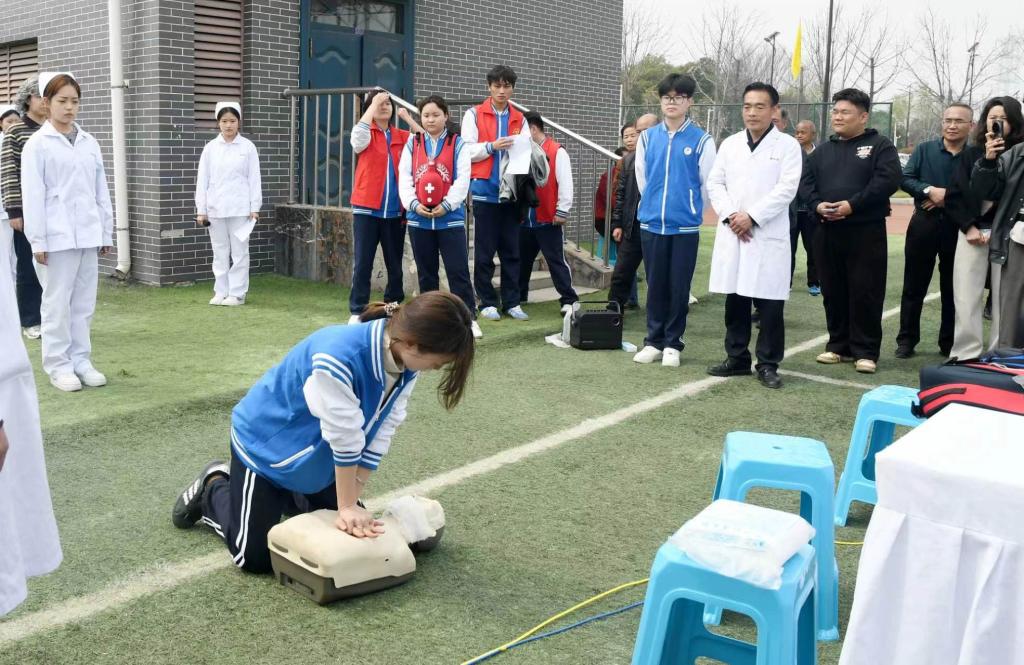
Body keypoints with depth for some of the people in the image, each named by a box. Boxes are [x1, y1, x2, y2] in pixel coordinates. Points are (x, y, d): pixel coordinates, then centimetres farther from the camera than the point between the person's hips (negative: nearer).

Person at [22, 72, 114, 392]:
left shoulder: (89, 142, 11)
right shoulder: (37, 144, -2)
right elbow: (33, 195, -5)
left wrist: (106, 232, 10)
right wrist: (38, 240, -9)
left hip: (89, 234, 4)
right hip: (59, 235, -4)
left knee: (84, 301, 8)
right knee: (58, 302, 1)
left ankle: (81, 360, 17)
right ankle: (58, 365, 9)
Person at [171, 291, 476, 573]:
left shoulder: (405, 364, -17)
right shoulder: (338, 357, -41)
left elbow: (380, 434, -12)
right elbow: (345, 440, -32)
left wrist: (351, 504, -12)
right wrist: (347, 506, -21)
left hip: (316, 454, 7)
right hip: (266, 440, -7)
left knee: (353, 530, 13)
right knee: (255, 557, -5)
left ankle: (281, 491, 32)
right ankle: (213, 488, 21)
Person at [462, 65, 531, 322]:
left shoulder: (519, 119, 12)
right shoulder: (474, 114, 2)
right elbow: (467, 151, -4)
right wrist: (492, 146, -18)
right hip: (485, 191, -3)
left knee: (512, 250, 5)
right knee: (485, 251, 1)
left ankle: (511, 302, 12)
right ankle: (487, 302, 10)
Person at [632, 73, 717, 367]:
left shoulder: (701, 140, -4)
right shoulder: (647, 137, 5)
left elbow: (709, 182, 1)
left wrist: (691, 208, 10)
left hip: (685, 226, -2)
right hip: (651, 224, 2)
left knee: (679, 287, 4)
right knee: (655, 285, 9)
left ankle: (673, 344, 14)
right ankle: (653, 341, 19)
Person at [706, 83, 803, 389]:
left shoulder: (788, 145, 1)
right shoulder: (729, 144, 13)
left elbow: (786, 189, -8)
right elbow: (715, 183, 9)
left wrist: (752, 216, -14)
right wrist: (730, 215, -8)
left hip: (769, 236, -3)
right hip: (732, 234, 4)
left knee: (769, 305, -2)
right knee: (735, 301, 8)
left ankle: (768, 364, 7)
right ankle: (737, 358, 20)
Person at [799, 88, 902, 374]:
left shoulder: (880, 146, 1)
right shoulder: (823, 150, 16)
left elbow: (887, 181, -13)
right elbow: (805, 182, 9)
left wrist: (852, 205, -19)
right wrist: (817, 205, -11)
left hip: (866, 232, -5)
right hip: (827, 231, 5)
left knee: (865, 293, -3)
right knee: (833, 292, 9)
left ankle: (865, 351, 4)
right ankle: (839, 345, 20)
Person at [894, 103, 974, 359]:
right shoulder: (924, 149, 4)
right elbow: (905, 179, -4)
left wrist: (949, 199, -16)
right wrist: (930, 190, -19)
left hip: (958, 228, -1)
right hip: (924, 224, 1)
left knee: (952, 288, 8)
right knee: (914, 285, 6)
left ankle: (949, 343, 18)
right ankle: (907, 339, 14)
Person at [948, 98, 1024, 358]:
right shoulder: (971, 154, 9)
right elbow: (954, 194, 5)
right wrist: (969, 227, -3)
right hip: (973, 232, 2)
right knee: (967, 297, 0)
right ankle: (966, 355, 7)